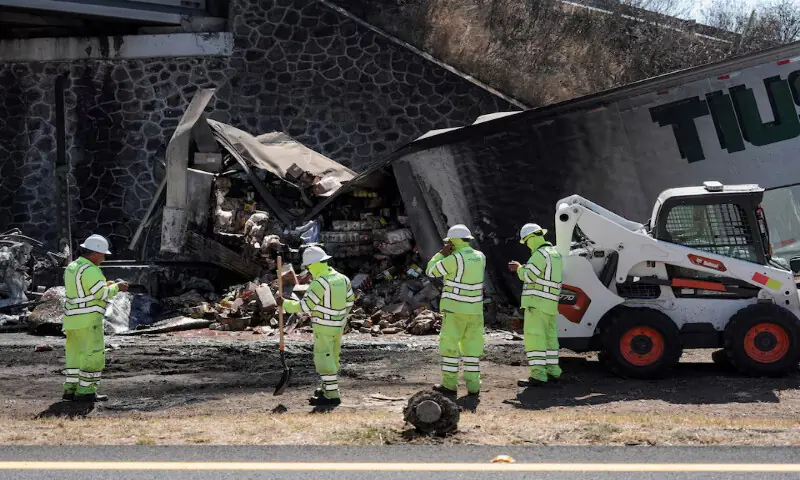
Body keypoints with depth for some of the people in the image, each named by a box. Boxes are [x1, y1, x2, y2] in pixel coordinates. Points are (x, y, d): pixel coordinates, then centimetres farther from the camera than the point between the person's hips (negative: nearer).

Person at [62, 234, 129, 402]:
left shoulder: (72, 268, 12)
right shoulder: (90, 270, -17)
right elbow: (102, 294, -18)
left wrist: (105, 286, 18)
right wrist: (116, 287, -2)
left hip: (72, 319, 9)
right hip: (88, 320, -9)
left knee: (76, 355, 13)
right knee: (94, 355, -4)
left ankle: (70, 389, 13)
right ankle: (85, 391, -4)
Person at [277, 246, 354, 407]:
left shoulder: (320, 282, -20)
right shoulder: (342, 278, 4)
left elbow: (304, 306, -18)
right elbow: (349, 301, 13)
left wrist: (284, 304, -5)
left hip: (324, 327, -8)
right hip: (338, 325, 8)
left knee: (324, 359, -4)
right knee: (332, 357, 19)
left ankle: (332, 395, -4)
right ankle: (329, 388, 31)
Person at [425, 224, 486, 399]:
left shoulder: (453, 259, -14)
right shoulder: (480, 256, 6)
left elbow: (431, 271, -3)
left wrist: (443, 253, 2)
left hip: (455, 309, -6)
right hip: (475, 309, 6)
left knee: (449, 345, 1)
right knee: (472, 346, 8)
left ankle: (450, 385, 0)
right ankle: (473, 386, 6)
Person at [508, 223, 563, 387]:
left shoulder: (540, 253, -13)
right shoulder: (554, 252, 18)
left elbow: (529, 276, -19)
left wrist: (519, 268, 0)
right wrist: (522, 268, 22)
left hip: (537, 302, -10)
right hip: (550, 304, 10)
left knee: (534, 337, -11)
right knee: (549, 336, 19)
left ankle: (538, 375, -17)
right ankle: (553, 371, 28)